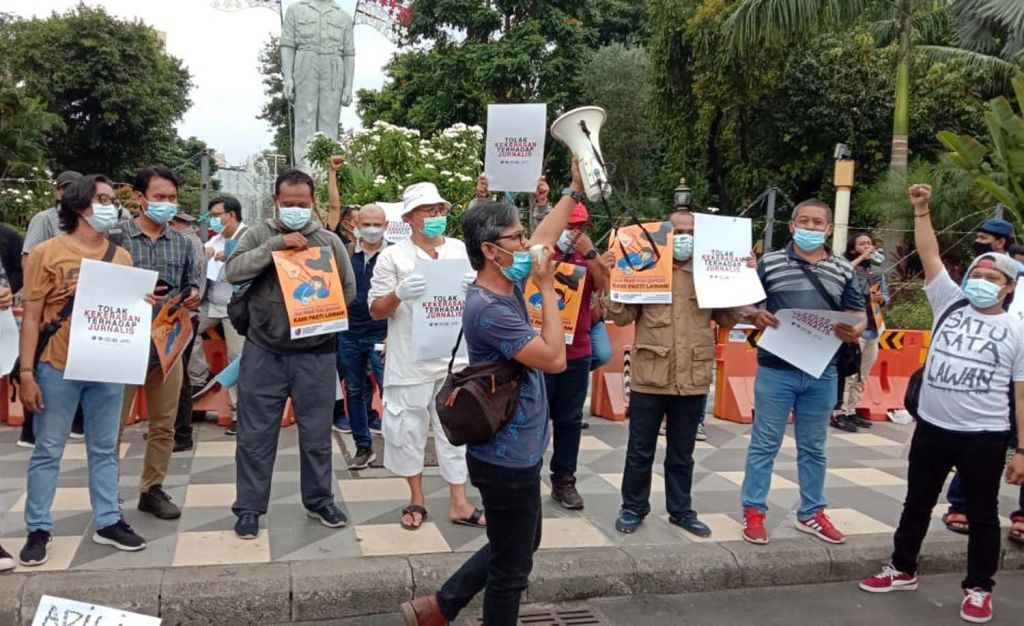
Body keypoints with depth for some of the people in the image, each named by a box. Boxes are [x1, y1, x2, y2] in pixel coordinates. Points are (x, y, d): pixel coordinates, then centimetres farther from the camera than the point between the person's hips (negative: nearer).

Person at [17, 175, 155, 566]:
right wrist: (27, 373, -10)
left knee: (104, 449, 11)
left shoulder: (121, 256, 8)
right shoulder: (47, 253, -5)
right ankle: (38, 530, 16)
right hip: (58, 369, -4)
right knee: (48, 451, 5)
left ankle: (108, 522, 21)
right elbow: (31, 317, -5)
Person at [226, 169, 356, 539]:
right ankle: (249, 507, 20)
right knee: (255, 435, 7)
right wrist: (276, 244, -19)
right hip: (263, 352, -1)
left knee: (316, 433, 11)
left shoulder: (329, 241, 4)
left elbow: (348, 290, 8)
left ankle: (319, 501, 27)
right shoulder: (258, 235, 1)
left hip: (316, 353, 1)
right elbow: (233, 272, -14)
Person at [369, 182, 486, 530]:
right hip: (410, 362, -2)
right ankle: (416, 500, 24)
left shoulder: (462, 251, 7)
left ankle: (459, 502, 18)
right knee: (409, 430, 7)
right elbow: (375, 311, -1)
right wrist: (398, 295, -21)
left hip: (454, 360, 2)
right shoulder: (393, 256, -1)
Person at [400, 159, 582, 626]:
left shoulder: (508, 284, 3)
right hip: (509, 458, -10)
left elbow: (545, 237, 18)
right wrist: (547, 288, -19)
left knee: (519, 547, 25)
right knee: (512, 566, 8)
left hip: (517, 450, 10)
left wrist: (575, 189, 16)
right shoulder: (488, 309, -25)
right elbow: (554, 359, -24)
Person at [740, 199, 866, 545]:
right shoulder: (769, 262, 0)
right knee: (764, 443, 4)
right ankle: (753, 511, 16)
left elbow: (859, 314, 9)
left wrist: (855, 330, -13)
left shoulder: (844, 270, 7)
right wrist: (755, 315, -19)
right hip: (776, 369, -2)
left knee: (813, 447, 15)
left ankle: (811, 513, 28)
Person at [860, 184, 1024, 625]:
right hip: (931, 428, 3)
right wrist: (921, 210, -7)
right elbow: (928, 254, 0)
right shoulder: (950, 303, 5)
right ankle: (903, 570, 32)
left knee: (982, 513, 10)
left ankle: (978, 589, 26)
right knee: (917, 503, 15)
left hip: (984, 436, -3)